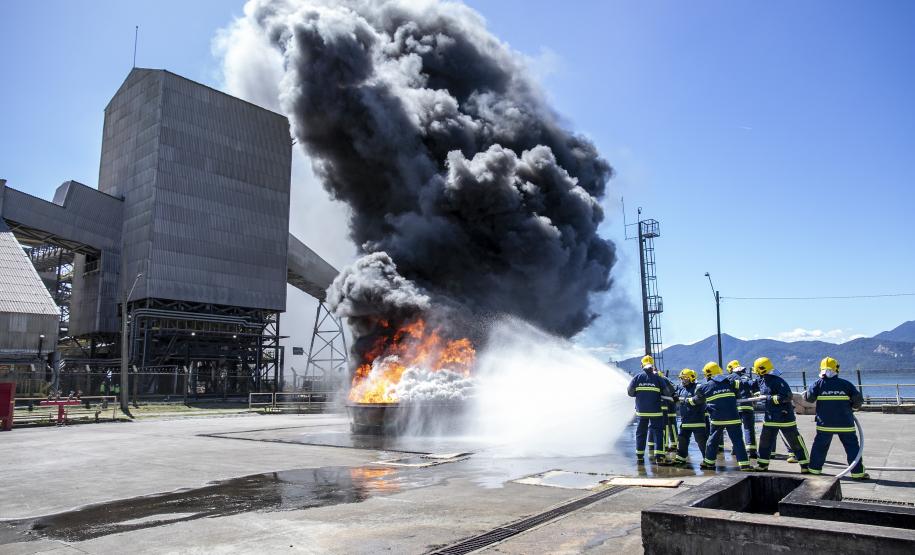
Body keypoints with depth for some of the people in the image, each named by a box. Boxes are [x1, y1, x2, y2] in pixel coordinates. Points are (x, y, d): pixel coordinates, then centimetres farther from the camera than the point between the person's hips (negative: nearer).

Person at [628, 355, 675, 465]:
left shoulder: (637, 377, -3)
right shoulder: (658, 378, -6)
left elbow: (630, 392, -1)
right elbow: (668, 392, -3)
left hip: (641, 410, 2)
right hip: (655, 411, -2)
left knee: (641, 432, 11)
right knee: (657, 432, 5)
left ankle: (639, 456, 12)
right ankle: (659, 456, 0)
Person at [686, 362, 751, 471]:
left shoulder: (706, 386, 1)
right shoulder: (730, 382, 4)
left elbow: (697, 399, 14)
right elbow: (736, 395, 13)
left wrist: (689, 400, 33)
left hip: (717, 419, 0)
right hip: (732, 417, 0)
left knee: (712, 440, 14)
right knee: (737, 441, 1)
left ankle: (708, 462, 21)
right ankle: (744, 464, -4)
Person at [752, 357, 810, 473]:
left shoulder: (778, 381, -22)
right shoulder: (761, 381, 4)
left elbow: (787, 396, -29)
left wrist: (770, 398, -27)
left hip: (785, 417, -8)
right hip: (770, 417, 8)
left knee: (795, 442, 1)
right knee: (765, 440, 13)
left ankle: (805, 465, 12)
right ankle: (762, 464, 25)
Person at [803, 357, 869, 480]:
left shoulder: (818, 384, -4)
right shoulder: (846, 384, -2)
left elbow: (809, 398, -5)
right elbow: (859, 399, -2)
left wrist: (805, 393, 17)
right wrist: (852, 406, 17)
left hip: (825, 424, 1)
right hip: (845, 424, 0)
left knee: (820, 445, 13)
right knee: (852, 446, 8)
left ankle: (815, 468, 18)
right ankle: (858, 472, 7)